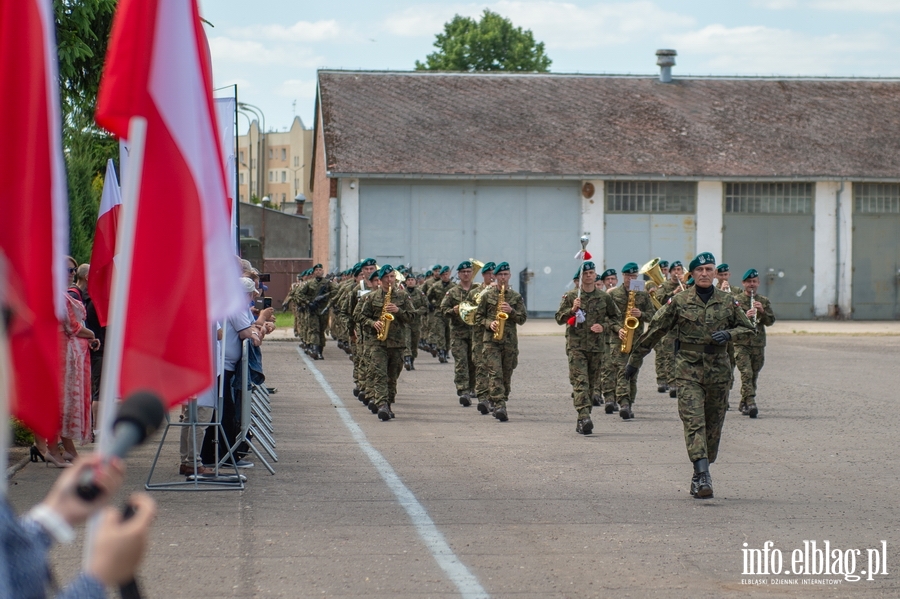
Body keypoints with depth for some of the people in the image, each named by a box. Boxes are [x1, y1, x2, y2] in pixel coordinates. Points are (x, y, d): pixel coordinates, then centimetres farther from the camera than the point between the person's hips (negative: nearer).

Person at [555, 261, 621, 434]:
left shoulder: (604, 297, 7)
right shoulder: (570, 296, 2)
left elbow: (616, 317, 16)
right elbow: (559, 318, 3)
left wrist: (604, 326, -2)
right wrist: (572, 310, -15)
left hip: (597, 347, 3)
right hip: (576, 346, -3)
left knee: (591, 383, 8)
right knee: (580, 382, -15)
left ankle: (582, 421, 16)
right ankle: (584, 418, -25)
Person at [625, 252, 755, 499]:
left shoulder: (727, 302, 6)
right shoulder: (679, 302, 0)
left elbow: (747, 328, 15)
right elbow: (654, 331, 5)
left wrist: (729, 333, -8)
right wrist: (635, 360, 9)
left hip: (718, 370, 3)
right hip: (688, 370, -3)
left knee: (713, 425, 7)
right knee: (694, 422, -15)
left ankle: (700, 475, 21)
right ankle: (703, 478, -23)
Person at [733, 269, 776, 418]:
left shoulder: (764, 301, 12)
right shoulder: (735, 300, 2)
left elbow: (770, 322, 6)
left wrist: (762, 311, -12)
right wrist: (745, 316, -21)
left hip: (758, 344, 4)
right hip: (741, 343, -4)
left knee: (754, 376, 9)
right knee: (746, 373, -17)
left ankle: (743, 404, 22)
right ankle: (751, 404, -24)